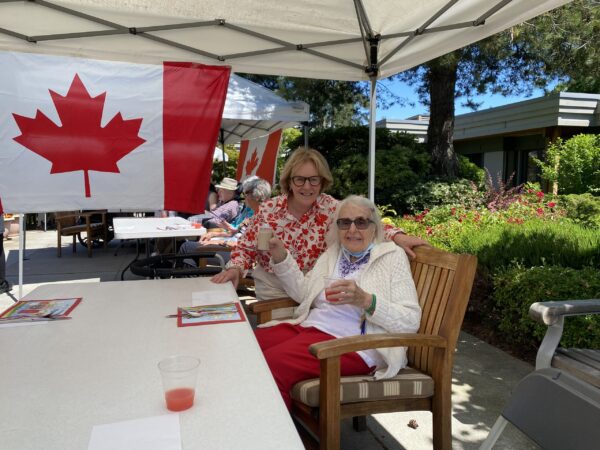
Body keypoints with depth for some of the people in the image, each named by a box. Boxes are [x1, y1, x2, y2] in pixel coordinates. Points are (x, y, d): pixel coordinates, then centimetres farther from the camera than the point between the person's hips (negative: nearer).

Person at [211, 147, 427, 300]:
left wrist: (396, 236, -40)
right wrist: (235, 268, -19)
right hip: (270, 293, 1)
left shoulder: (330, 208, -12)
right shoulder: (268, 209, -8)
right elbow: (246, 247, -1)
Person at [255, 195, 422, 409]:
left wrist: (365, 300, -24)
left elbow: (410, 321, -8)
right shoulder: (333, 252, 19)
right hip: (308, 327, 7)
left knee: (270, 365, -27)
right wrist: (281, 257, 10)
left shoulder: (392, 256, 1)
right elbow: (304, 292, 22)